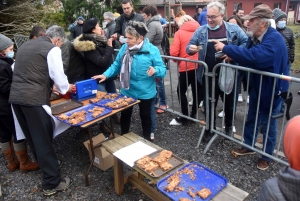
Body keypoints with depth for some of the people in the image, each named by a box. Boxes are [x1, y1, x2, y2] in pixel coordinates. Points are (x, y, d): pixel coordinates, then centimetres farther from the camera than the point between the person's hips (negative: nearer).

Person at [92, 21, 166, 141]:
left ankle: (146, 139, 39)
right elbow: (117, 65, 4)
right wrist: (106, 75, -10)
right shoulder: (124, 48, -2)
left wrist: (155, 70, -37)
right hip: (127, 90, 4)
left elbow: (162, 69, -15)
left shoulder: (152, 50, -15)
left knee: (145, 115, 16)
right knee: (125, 114, 19)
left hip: (145, 92, -4)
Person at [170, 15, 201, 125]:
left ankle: (185, 116, 13)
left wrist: (178, 59, 10)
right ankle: (193, 114, 25)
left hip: (186, 66, -4)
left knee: (181, 91, 12)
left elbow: (173, 52, -8)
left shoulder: (179, 33, 0)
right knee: (197, 90, 15)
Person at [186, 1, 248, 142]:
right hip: (209, 77, 1)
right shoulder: (201, 31, 2)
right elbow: (190, 46, 3)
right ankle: (210, 129, 32)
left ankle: (228, 126, 42)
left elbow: (246, 43, -1)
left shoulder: (234, 29, -1)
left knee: (229, 103, 18)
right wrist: (191, 48, -21)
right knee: (209, 104, 14)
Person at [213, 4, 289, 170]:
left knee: (268, 125, 9)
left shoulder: (274, 39, -28)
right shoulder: (254, 37, -1)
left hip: (271, 89, -7)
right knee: (251, 119, 20)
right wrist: (233, 56, -10)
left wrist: (226, 48, -37)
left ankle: (266, 156, 29)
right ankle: (249, 146, 40)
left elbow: (253, 56, -43)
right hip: (256, 86, 8)